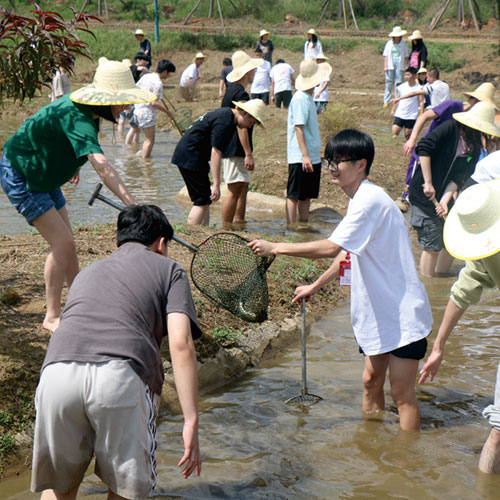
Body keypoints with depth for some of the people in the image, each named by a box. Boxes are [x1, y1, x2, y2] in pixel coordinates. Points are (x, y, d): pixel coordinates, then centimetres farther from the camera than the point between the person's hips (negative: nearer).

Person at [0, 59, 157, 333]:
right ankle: (52, 317, -1)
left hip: (44, 175, 9)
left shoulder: (87, 109, -5)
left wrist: (72, 165, 32)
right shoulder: (75, 116, -34)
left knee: (65, 242, 12)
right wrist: (132, 203, -56)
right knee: (62, 243, -12)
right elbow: (102, 166, -48)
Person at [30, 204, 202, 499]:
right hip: (122, 376, -4)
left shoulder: (88, 272, 36)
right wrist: (192, 423, 1)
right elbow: (181, 345, 4)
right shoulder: (168, 270, 20)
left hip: (57, 373, 4)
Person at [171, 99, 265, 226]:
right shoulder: (225, 122, -19)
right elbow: (215, 153, -23)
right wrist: (216, 185, -22)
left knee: (205, 201, 11)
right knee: (202, 201, -10)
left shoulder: (226, 114, 13)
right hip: (190, 157, -11)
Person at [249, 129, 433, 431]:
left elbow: (330, 248, -30)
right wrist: (315, 286, 24)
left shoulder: (370, 200, -22)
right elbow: (347, 254, 22)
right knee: (371, 382, 15)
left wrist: (275, 248, -24)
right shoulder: (360, 199, 11)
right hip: (379, 312, 10)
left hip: (403, 315, -10)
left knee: (402, 394, -5)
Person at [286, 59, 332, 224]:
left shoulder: (308, 97, 14)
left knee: (307, 195, 13)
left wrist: (316, 152, 20)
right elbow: (298, 128, -18)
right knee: (294, 196, -2)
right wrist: (305, 155, -22)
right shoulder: (300, 99, -15)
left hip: (312, 157, 9)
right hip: (300, 158, -9)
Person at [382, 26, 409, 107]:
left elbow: (406, 56, 10)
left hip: (400, 66, 0)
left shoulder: (403, 43, 5)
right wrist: (385, 66, -1)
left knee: (399, 84, -1)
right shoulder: (389, 43, 5)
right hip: (390, 66, 0)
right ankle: (386, 101, 6)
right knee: (389, 83, 0)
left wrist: (407, 66, 6)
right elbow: (386, 55, 6)